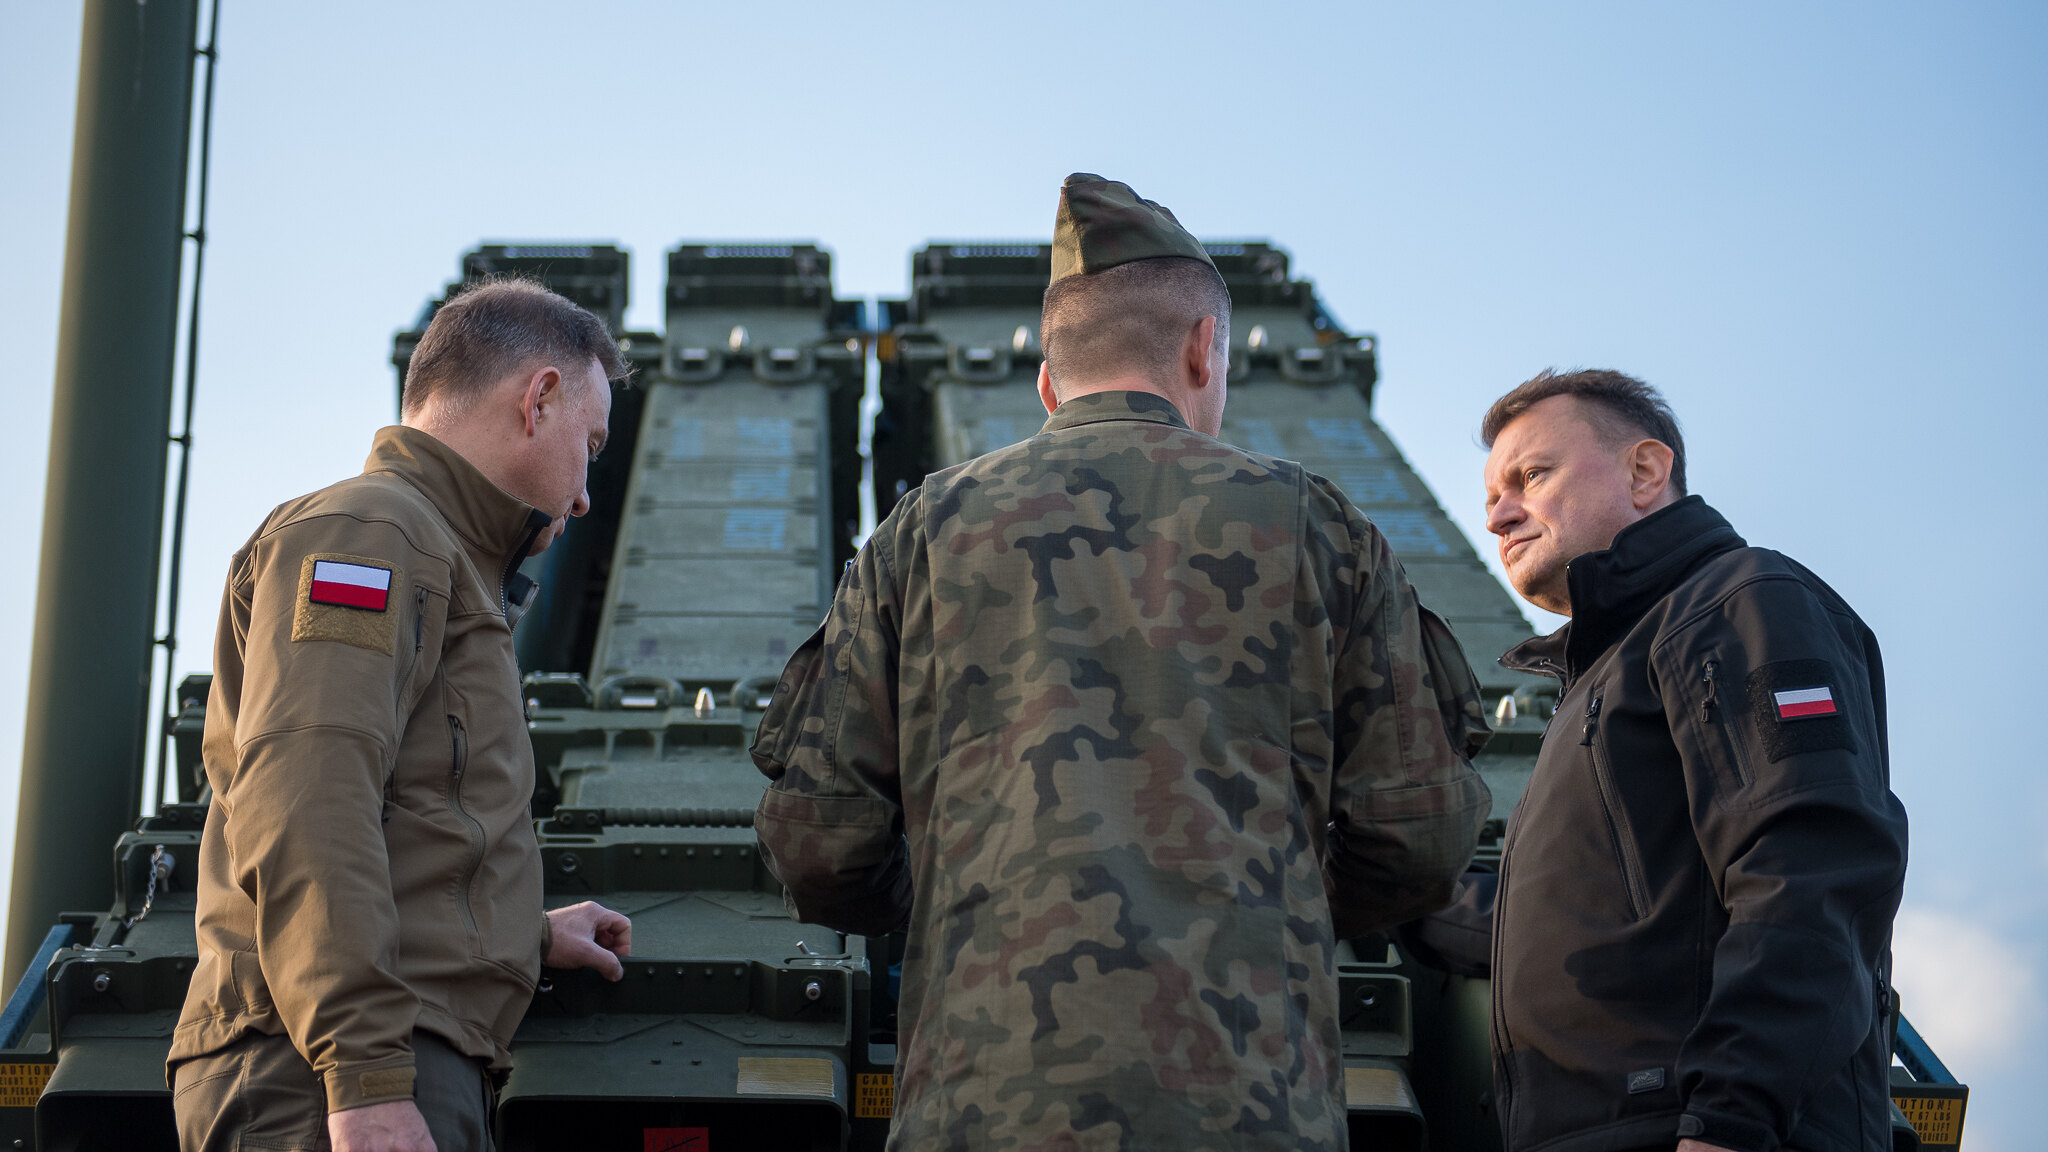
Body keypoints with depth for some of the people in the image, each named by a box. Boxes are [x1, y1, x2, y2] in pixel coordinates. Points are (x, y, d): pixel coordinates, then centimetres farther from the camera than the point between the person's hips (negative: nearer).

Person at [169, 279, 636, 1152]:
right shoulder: (367, 531, -5)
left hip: (397, 1074, 10)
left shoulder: (435, 554, 28)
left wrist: (528, 936, 40)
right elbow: (301, 807, -18)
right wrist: (367, 1079, -24)